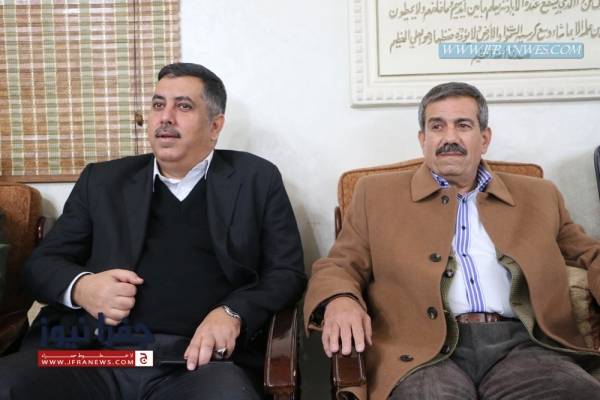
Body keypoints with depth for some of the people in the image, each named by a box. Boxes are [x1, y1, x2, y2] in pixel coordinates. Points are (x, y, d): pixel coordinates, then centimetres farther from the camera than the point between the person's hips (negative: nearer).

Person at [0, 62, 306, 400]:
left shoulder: (257, 179, 9)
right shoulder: (102, 180, 15)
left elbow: (288, 272, 6)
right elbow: (42, 263, 17)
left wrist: (232, 314, -14)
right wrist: (80, 287, -7)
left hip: (199, 360, -2)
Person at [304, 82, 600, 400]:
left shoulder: (538, 197, 21)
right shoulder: (377, 193, 14)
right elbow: (340, 265, 10)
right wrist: (339, 300, -14)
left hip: (519, 345, 3)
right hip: (424, 351, -3)